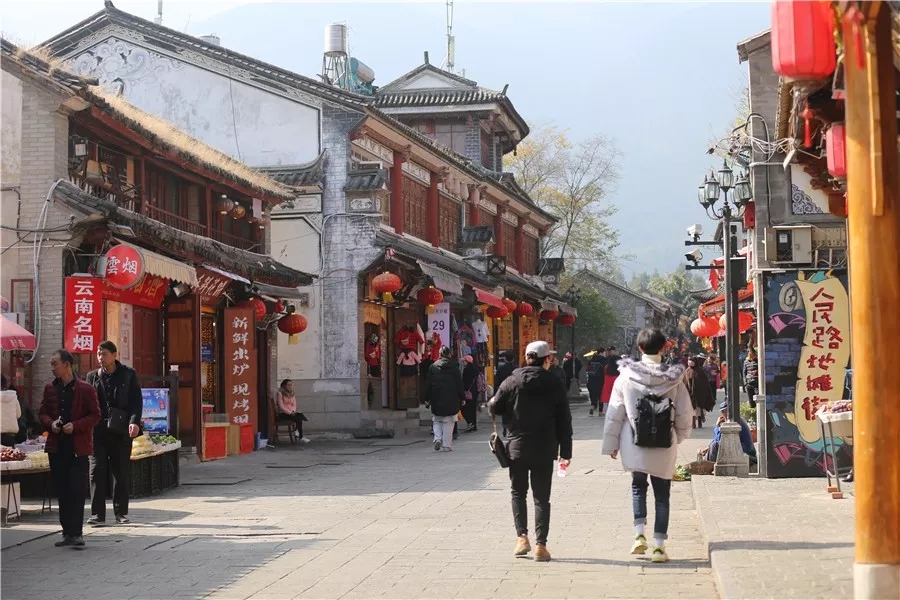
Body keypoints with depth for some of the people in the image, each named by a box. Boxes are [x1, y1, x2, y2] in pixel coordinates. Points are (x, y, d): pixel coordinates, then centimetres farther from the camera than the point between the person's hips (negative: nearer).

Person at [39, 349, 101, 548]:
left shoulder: (86, 389, -5)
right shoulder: (50, 388, 10)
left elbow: (95, 415, -4)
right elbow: (42, 413, 15)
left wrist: (75, 426, -16)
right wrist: (51, 424, -6)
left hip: (78, 447, -5)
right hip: (56, 447, 5)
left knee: (77, 491, -8)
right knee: (62, 492, 7)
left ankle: (76, 533, -5)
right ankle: (67, 532, 15)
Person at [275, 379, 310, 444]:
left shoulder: (292, 395, 18)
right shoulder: (280, 394, -3)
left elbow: (294, 405, 12)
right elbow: (281, 407, -11)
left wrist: (293, 411, -10)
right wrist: (290, 413, -17)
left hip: (291, 413, 7)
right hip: (282, 414, -7)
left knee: (300, 415, -25)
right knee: (298, 418, -28)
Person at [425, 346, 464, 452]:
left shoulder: (433, 367, 1)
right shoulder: (454, 366, -3)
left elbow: (428, 384, 3)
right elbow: (459, 383, -1)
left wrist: (427, 399, 9)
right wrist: (462, 398, 5)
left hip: (436, 399, 1)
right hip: (451, 399, -1)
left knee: (437, 420, 15)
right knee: (448, 422, 4)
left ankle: (437, 438, -6)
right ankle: (446, 445, 2)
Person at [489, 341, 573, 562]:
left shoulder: (513, 381, -5)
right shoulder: (554, 384, -3)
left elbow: (495, 408, -2)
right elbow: (564, 421, -2)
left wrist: (492, 402, 23)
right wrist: (565, 451, 3)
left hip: (517, 447, 0)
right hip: (544, 450, 0)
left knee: (518, 493, 16)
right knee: (541, 497, 5)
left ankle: (522, 537, 3)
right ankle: (541, 545, 1)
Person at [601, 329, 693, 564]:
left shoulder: (626, 376, -7)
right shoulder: (674, 378, -6)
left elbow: (615, 413, -2)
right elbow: (685, 414, 0)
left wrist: (611, 444, 8)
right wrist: (679, 436, 20)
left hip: (634, 446, 0)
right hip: (664, 448, 0)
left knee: (638, 486, 21)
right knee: (661, 495, 9)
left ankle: (639, 533, 6)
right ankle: (659, 545, 7)